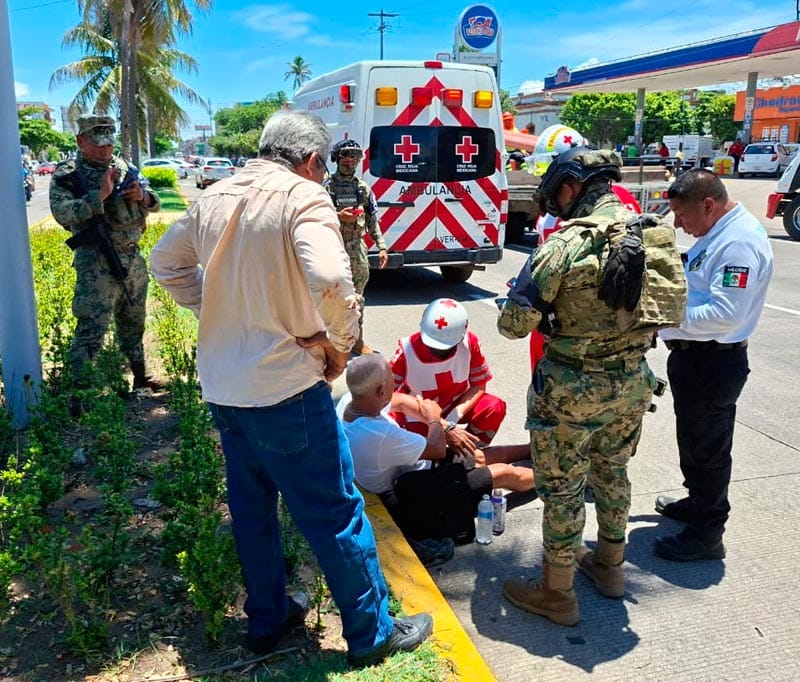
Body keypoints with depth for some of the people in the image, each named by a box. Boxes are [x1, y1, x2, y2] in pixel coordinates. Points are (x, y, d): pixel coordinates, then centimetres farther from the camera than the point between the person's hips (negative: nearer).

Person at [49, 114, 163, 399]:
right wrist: (101, 194, -24)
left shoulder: (124, 167, 10)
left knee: (133, 323, 19)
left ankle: (140, 375, 35)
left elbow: (155, 203, 14)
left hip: (133, 258, 6)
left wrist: (142, 196, -9)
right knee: (91, 329, -8)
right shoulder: (67, 174, -5)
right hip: (96, 263, -6)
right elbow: (63, 213, -20)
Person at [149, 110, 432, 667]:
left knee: (251, 506, 21)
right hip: (284, 385, -7)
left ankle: (267, 621, 36)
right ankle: (373, 633, 21)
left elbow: (166, 261, 20)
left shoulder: (215, 197, 9)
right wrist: (341, 342, -12)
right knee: (336, 512, 6)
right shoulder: (303, 195, -13)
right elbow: (329, 279, -28)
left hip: (221, 384, 8)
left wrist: (219, 310, 14)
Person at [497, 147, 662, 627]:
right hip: (634, 380, 7)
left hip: (574, 388, -6)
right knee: (613, 471, 24)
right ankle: (609, 565, 43)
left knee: (562, 488, 8)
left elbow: (515, 324, -18)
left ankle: (557, 593, 23)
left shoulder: (564, 245, -21)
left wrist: (513, 302, 4)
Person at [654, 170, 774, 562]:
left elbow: (726, 314, -30)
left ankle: (706, 534, 18)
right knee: (692, 438, 24)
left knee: (707, 447, 3)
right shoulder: (716, 234, 8)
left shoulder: (740, 242, -23)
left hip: (713, 363, -10)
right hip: (694, 355, 10)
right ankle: (697, 503, 43)